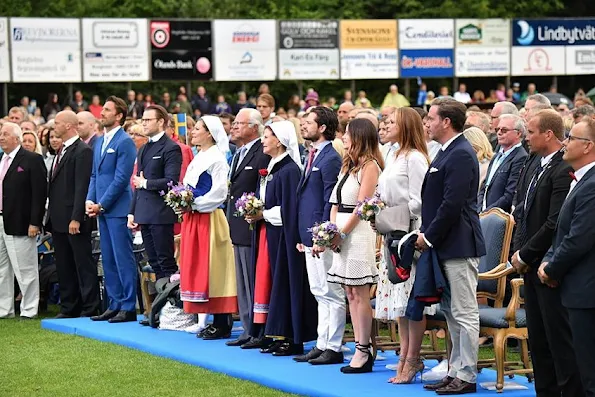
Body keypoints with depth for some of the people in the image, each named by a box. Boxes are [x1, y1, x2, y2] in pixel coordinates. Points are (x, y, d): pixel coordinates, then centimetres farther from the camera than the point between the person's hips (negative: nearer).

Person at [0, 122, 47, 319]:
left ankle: (29, 310, 5)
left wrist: (34, 223, -16)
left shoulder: (32, 160, -7)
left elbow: (40, 193, -12)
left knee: (25, 270, -2)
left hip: (19, 224, -7)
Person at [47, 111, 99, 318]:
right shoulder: (61, 151, 17)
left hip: (74, 221, -9)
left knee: (84, 265, -3)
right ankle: (68, 308, 19)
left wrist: (76, 218, -22)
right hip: (58, 220, 9)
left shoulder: (82, 151, -12)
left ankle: (90, 309, 0)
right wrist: (51, 216, 14)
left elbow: (82, 187, -18)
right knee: (64, 267, 12)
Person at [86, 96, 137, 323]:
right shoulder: (99, 142, 16)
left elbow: (121, 179, -15)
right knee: (108, 260, 11)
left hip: (118, 209, -9)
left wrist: (101, 205, -13)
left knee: (123, 259, -5)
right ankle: (115, 305, 18)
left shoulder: (125, 142, -10)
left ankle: (128, 308, -1)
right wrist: (90, 201, 4)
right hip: (101, 209, 9)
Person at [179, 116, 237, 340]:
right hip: (193, 220, 9)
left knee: (212, 270, -6)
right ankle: (215, 321, 14)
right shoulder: (198, 159, 16)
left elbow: (219, 192, -18)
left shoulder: (217, 159, -11)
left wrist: (194, 204, -15)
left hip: (210, 219, -9)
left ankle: (222, 324, -1)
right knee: (197, 269, 8)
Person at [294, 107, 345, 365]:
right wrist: (303, 236, 17)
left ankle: (333, 348, 0)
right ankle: (322, 344, 19)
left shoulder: (330, 159, -13)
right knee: (319, 293, 13)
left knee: (332, 295, -3)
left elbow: (330, 201, -17)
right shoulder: (313, 156, 16)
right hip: (310, 237, 10)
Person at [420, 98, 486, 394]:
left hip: (460, 247, -11)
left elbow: (452, 204, -21)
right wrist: (426, 234, 10)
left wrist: (429, 237, -14)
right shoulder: (448, 152, 16)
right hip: (446, 247, 11)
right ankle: (456, 371, 21)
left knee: (465, 314, -4)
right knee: (451, 312, 14)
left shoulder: (460, 155, -16)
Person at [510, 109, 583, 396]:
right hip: (532, 265, 9)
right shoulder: (532, 163, 10)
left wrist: (525, 255, -12)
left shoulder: (564, 170, -18)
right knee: (538, 338, 14)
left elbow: (554, 224, -21)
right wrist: (518, 250, 4)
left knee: (560, 338, -4)